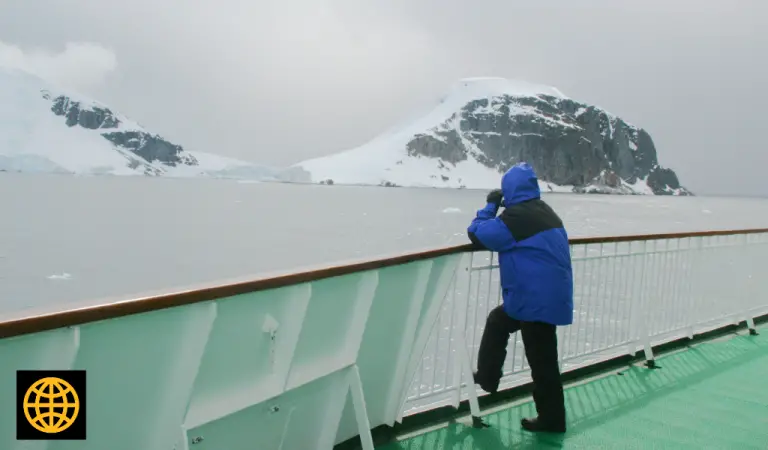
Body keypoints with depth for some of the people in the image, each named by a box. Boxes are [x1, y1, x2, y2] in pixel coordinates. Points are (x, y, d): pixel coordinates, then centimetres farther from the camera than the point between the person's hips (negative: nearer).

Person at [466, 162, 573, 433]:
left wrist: (491, 205, -1)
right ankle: (486, 379, 33)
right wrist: (497, 208, 15)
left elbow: (477, 235, -14)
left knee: (542, 361, 3)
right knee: (497, 321, 25)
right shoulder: (544, 211, 9)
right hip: (549, 295, 9)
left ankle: (551, 419, 16)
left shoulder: (516, 216, -18)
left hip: (536, 299, -9)